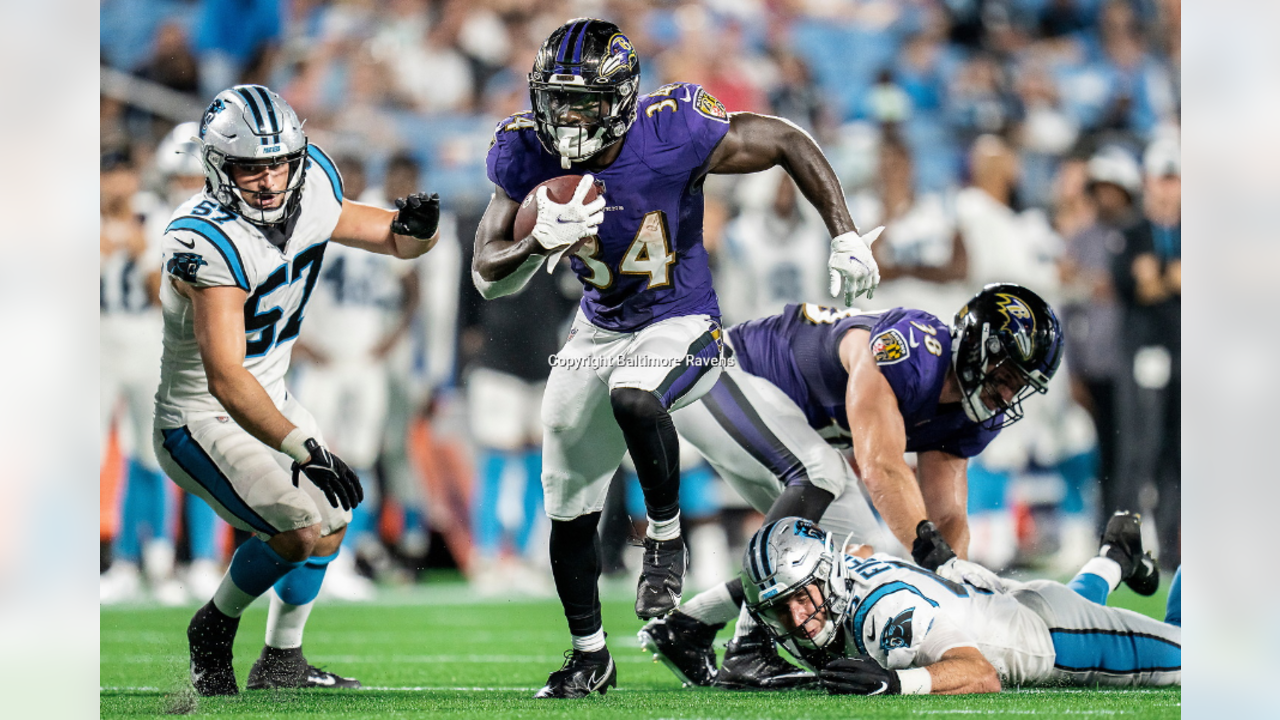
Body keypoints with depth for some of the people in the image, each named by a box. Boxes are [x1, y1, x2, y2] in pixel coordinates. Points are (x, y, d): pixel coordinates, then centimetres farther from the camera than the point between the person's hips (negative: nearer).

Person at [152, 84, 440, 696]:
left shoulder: (310, 195, -10)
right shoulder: (208, 242, -33)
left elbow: (394, 239, 5)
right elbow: (226, 379, -39)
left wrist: (417, 228, -20)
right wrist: (305, 450, -45)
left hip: (269, 401, 9)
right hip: (203, 422, -9)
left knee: (331, 519, 18)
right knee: (299, 529, -21)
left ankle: (283, 665, 35)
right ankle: (214, 629, 6)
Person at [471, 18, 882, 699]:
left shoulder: (673, 134, -26)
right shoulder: (526, 155, -16)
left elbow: (788, 143, -13)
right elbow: (488, 276, -12)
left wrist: (845, 237, -17)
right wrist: (541, 242, -34)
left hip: (682, 325, -5)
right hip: (599, 330, 5)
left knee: (633, 398, -39)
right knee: (569, 511, 10)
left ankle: (665, 536, -13)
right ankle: (589, 655, 32)